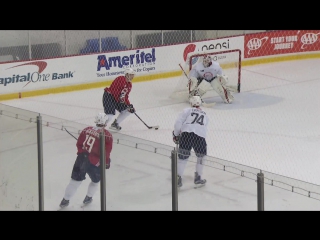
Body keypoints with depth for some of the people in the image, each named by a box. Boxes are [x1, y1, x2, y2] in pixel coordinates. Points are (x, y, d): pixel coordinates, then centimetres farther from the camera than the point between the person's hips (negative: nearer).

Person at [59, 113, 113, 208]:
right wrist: (107, 162, 7)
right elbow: (106, 153, -9)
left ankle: (65, 200, 18)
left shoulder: (87, 130, 5)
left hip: (81, 159, 4)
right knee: (96, 180, 25)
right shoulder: (107, 135, -9)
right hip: (94, 163, -4)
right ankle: (88, 198, 34)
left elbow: (79, 144, 11)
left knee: (76, 180, 15)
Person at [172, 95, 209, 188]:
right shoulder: (205, 115, 30)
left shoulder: (187, 111, 18)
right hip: (200, 137, 1)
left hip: (186, 134, -1)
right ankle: (198, 179, 23)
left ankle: (178, 178, 9)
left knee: (182, 157, 12)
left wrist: (176, 135, 20)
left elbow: (178, 122, 7)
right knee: (201, 156, 23)